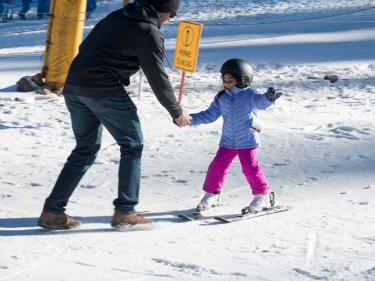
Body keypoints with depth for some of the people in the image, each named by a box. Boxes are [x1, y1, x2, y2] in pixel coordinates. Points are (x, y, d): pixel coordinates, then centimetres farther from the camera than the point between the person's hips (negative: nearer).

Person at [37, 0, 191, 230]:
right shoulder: (149, 32, -5)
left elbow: (86, 48, 22)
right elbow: (158, 78, -3)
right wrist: (177, 112, 9)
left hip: (74, 86, 8)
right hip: (105, 90, -8)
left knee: (86, 148, 17)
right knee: (132, 145, 8)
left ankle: (53, 211, 11)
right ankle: (125, 211, 7)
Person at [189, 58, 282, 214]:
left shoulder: (249, 95, -10)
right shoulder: (221, 98, 4)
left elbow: (260, 101, -31)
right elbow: (209, 115, 11)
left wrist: (268, 97, -55)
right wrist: (190, 119, 3)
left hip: (247, 141, -5)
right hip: (227, 141, 5)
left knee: (250, 167, -9)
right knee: (217, 166, 2)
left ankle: (262, 196, 8)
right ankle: (211, 195, 21)